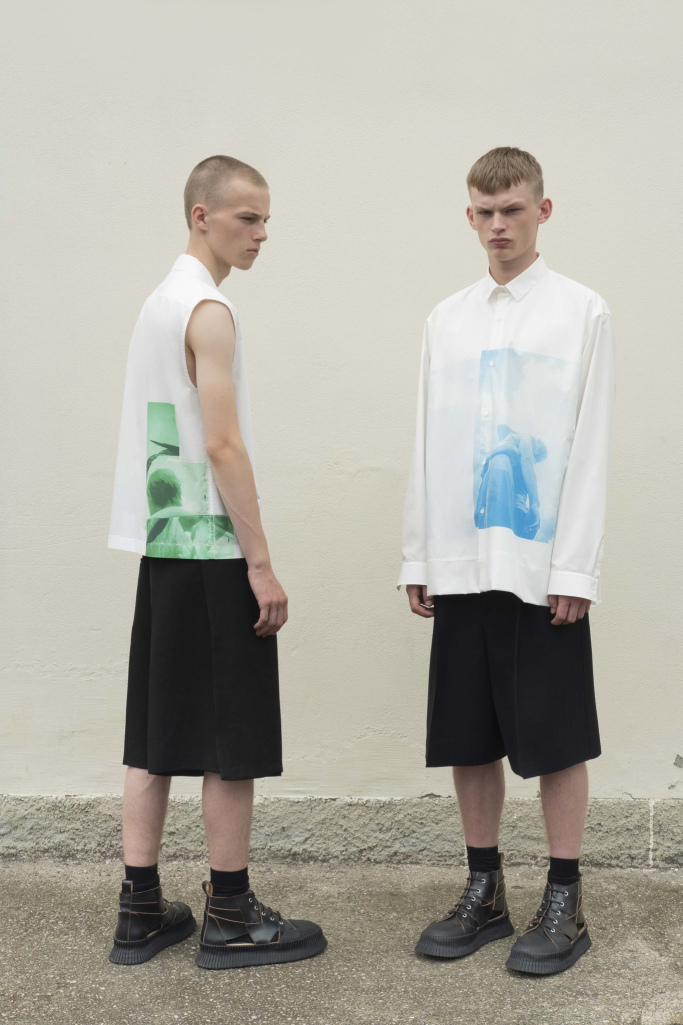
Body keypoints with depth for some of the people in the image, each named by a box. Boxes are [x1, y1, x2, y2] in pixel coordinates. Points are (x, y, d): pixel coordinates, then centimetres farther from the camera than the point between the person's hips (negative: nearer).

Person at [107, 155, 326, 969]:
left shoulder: (160, 301, 17)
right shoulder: (209, 310, -12)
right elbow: (223, 446, -18)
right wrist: (261, 564, -16)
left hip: (161, 546, 9)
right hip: (213, 551, -9)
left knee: (156, 737, 10)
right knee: (233, 742, 0)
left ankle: (141, 912, 17)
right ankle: (230, 918, 10)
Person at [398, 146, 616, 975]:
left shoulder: (581, 311, 0)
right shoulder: (446, 319, 12)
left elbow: (590, 445, -5)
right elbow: (428, 445, 12)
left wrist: (577, 566, -10)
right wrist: (417, 555, 8)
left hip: (541, 565, -4)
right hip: (460, 564, 4)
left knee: (555, 738, 3)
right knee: (467, 737, 9)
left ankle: (564, 902, 16)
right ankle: (484, 892, 23)